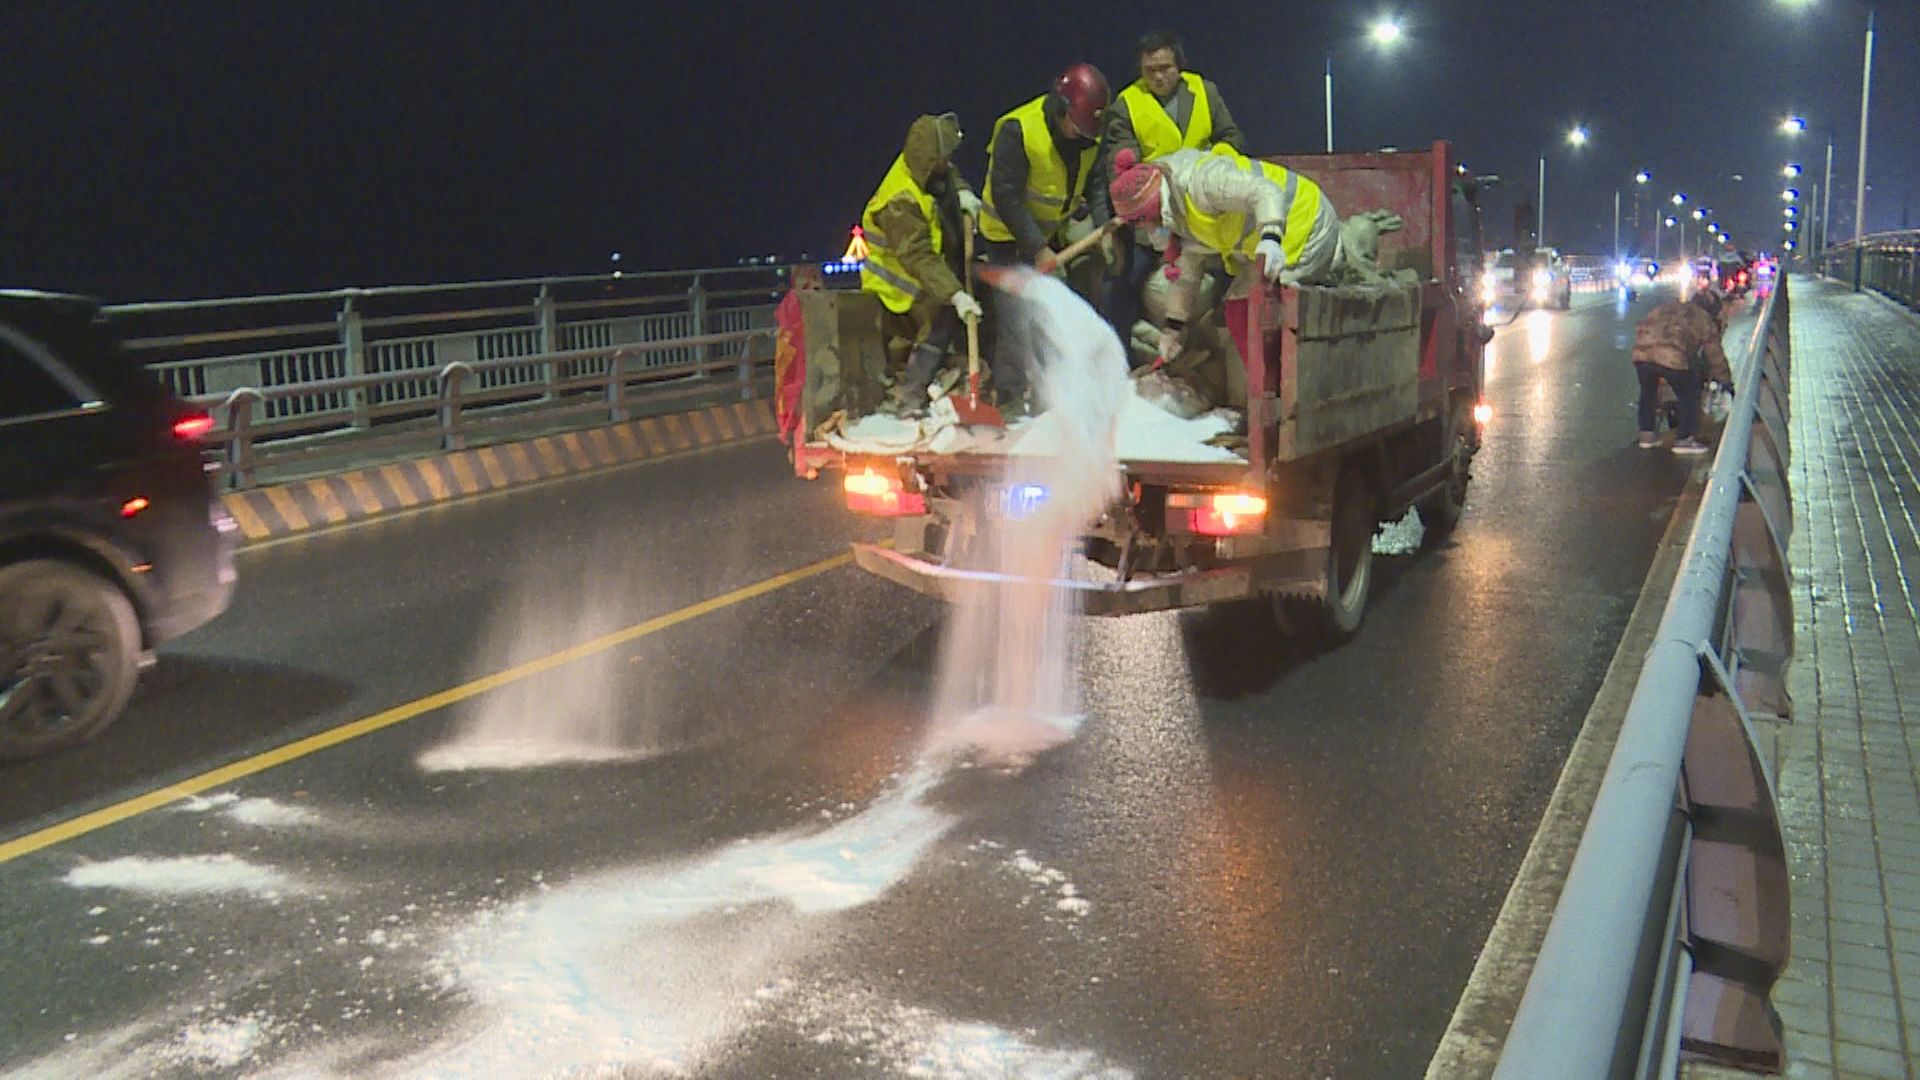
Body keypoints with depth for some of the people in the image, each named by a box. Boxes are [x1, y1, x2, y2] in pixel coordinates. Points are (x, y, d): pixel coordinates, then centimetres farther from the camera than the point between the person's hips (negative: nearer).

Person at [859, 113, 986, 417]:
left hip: (938, 267, 10)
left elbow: (952, 175, 21)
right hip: (904, 277, -10)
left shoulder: (932, 171, -5)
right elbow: (919, 258, -39)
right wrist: (955, 295, -45)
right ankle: (908, 399, -18)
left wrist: (964, 193, -3)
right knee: (942, 321, -21)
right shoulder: (901, 202, -33)